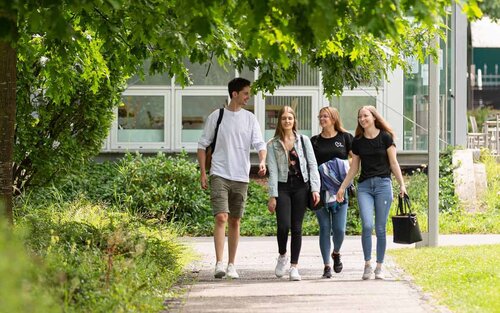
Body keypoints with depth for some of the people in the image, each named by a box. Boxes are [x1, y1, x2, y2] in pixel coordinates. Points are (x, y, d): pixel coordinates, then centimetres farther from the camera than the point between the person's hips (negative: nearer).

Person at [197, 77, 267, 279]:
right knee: (221, 218, -16)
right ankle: (219, 264, -19)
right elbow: (203, 145, 5)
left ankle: (231, 265, 16)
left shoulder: (250, 119, 7)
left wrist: (262, 161, -20)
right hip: (219, 175, -3)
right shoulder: (216, 116, 0)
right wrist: (203, 173, -2)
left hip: (241, 177, 3)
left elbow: (259, 144, 1)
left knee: (235, 222, 9)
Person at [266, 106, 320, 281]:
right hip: (282, 187, -1)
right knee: (283, 225, -14)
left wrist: (315, 189, -4)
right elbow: (272, 171, 0)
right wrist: (272, 196, -7)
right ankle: (282, 256, 13)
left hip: (301, 187, 1)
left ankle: (294, 266, 6)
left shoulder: (304, 141, 8)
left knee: (297, 227, 0)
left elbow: (312, 165, 6)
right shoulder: (273, 145, 5)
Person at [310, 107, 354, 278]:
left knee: (339, 229, -5)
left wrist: (348, 174, -7)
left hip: (339, 189, -1)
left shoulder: (345, 137, 7)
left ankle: (336, 253, 26)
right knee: (325, 228, -2)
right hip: (321, 190, 1)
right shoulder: (315, 141, 10)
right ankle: (326, 266, 3)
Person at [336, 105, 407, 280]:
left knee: (380, 229, 0)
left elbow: (393, 163, 2)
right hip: (364, 186, 2)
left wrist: (402, 184, -5)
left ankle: (379, 267, 8)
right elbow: (354, 168, 16)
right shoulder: (357, 141, 10)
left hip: (383, 184, -2)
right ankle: (367, 264, -4)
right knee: (367, 226, -14)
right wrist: (343, 187, 12)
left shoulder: (385, 137, 1)